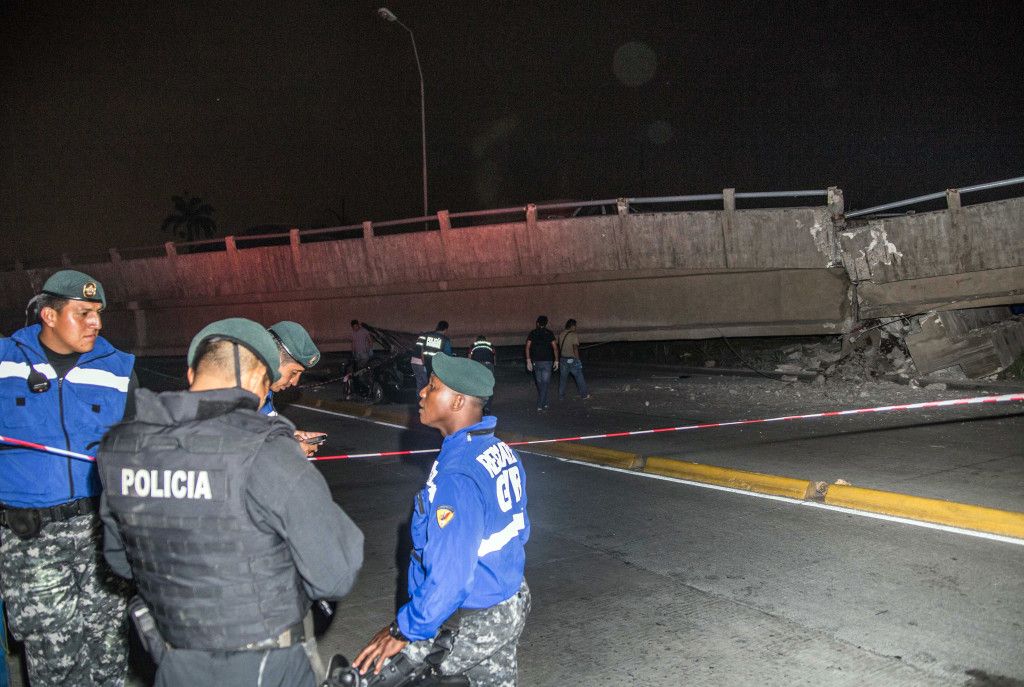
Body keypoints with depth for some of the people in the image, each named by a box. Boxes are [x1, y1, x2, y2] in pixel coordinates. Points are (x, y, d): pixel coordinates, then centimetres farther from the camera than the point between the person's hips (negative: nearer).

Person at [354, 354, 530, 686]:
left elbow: (449, 577, -28)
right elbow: (519, 530, 12)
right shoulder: (502, 453, -1)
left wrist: (405, 631, -17)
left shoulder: (456, 477, -29)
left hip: (471, 623, -8)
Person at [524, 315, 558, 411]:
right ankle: (541, 405, -8)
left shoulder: (532, 333, 3)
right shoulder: (549, 333, -2)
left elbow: (527, 347, -3)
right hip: (547, 362, -3)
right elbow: (555, 348, -5)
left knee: (539, 383, 15)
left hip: (536, 362, 3)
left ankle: (544, 402, 23)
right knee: (545, 383, -1)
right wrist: (556, 360, 3)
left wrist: (528, 361, 1)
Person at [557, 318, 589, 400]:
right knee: (579, 377, 10)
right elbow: (575, 348, -20)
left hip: (563, 359, 5)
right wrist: (578, 359, -15)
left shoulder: (561, 334, 4)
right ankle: (584, 394, 19)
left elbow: (559, 347, 11)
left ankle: (561, 396, 14)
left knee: (562, 379, 12)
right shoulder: (574, 335, -15)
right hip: (572, 359, -5)